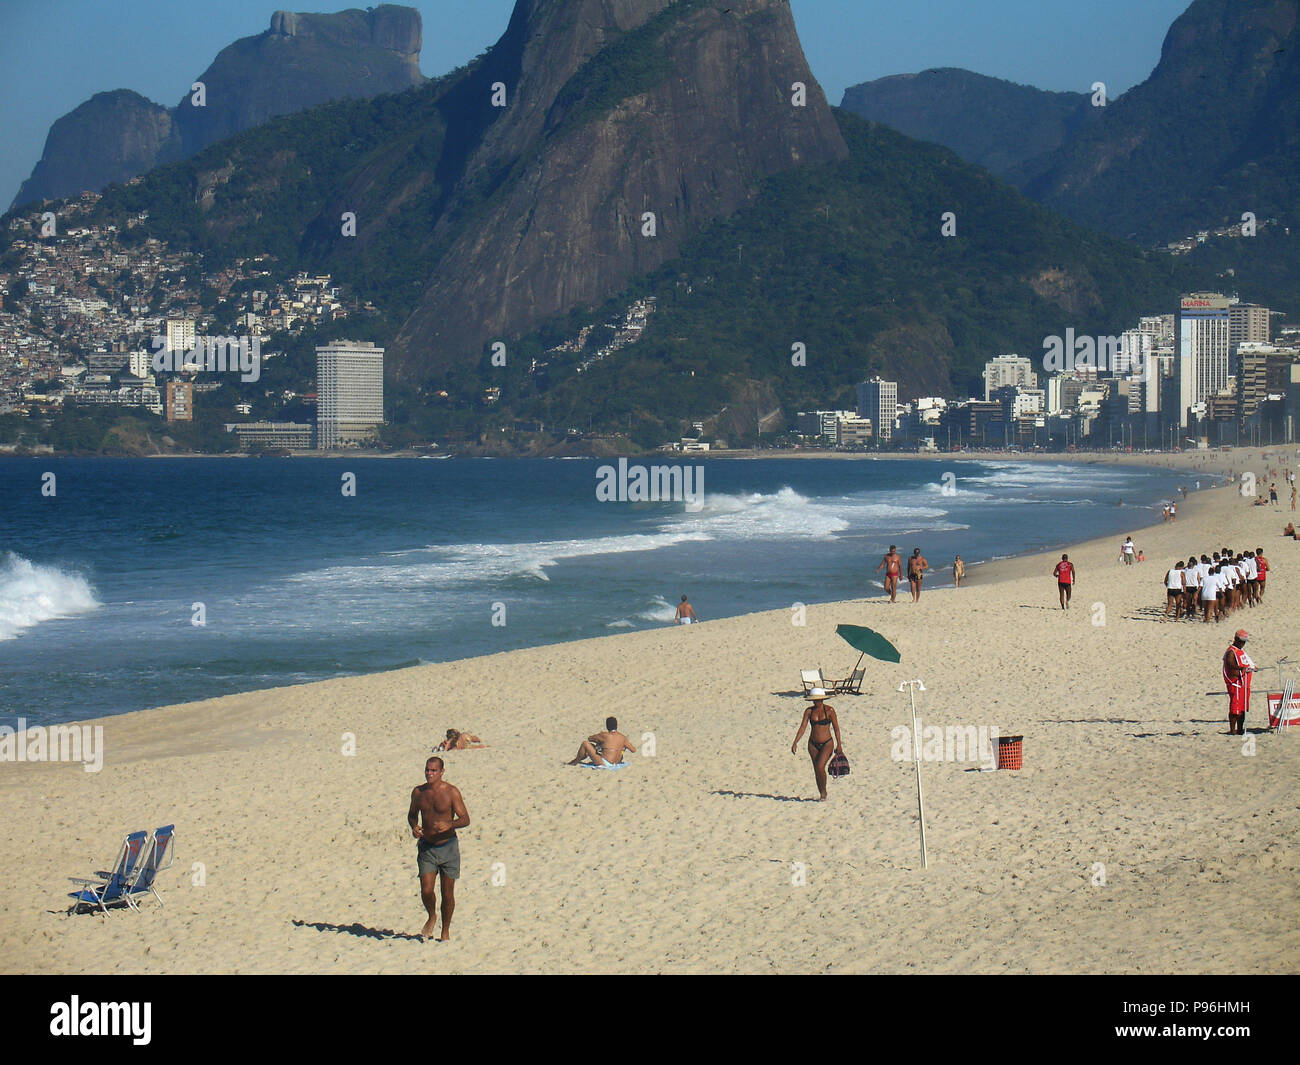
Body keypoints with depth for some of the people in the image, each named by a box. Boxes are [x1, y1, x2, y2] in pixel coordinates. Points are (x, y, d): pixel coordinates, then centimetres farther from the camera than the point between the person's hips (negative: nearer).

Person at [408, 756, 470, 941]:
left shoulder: (451, 792, -9)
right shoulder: (418, 792, 2)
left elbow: (465, 819, -10)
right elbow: (412, 814, 18)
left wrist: (449, 825, -30)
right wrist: (413, 827, -4)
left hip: (448, 847, -2)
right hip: (426, 848, 2)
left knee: (447, 893, 3)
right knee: (426, 891, -10)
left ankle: (445, 931, 20)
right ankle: (432, 917, 21)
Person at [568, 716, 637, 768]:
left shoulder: (604, 735, -9)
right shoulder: (623, 738, 3)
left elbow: (589, 738, 8)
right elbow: (634, 750, 10)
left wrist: (598, 742, 27)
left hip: (604, 764, -7)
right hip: (615, 764, 7)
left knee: (585, 743, 0)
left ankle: (575, 762, 17)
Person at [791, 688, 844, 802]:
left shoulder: (829, 710, -7)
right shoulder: (809, 711, 1)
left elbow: (836, 728, -3)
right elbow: (802, 727, -3)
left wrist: (839, 745, -5)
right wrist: (795, 742, -13)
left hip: (827, 744, -4)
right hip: (813, 744, 4)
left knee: (820, 767, -19)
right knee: (816, 770, 7)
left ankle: (824, 792, 1)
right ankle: (822, 794, 21)